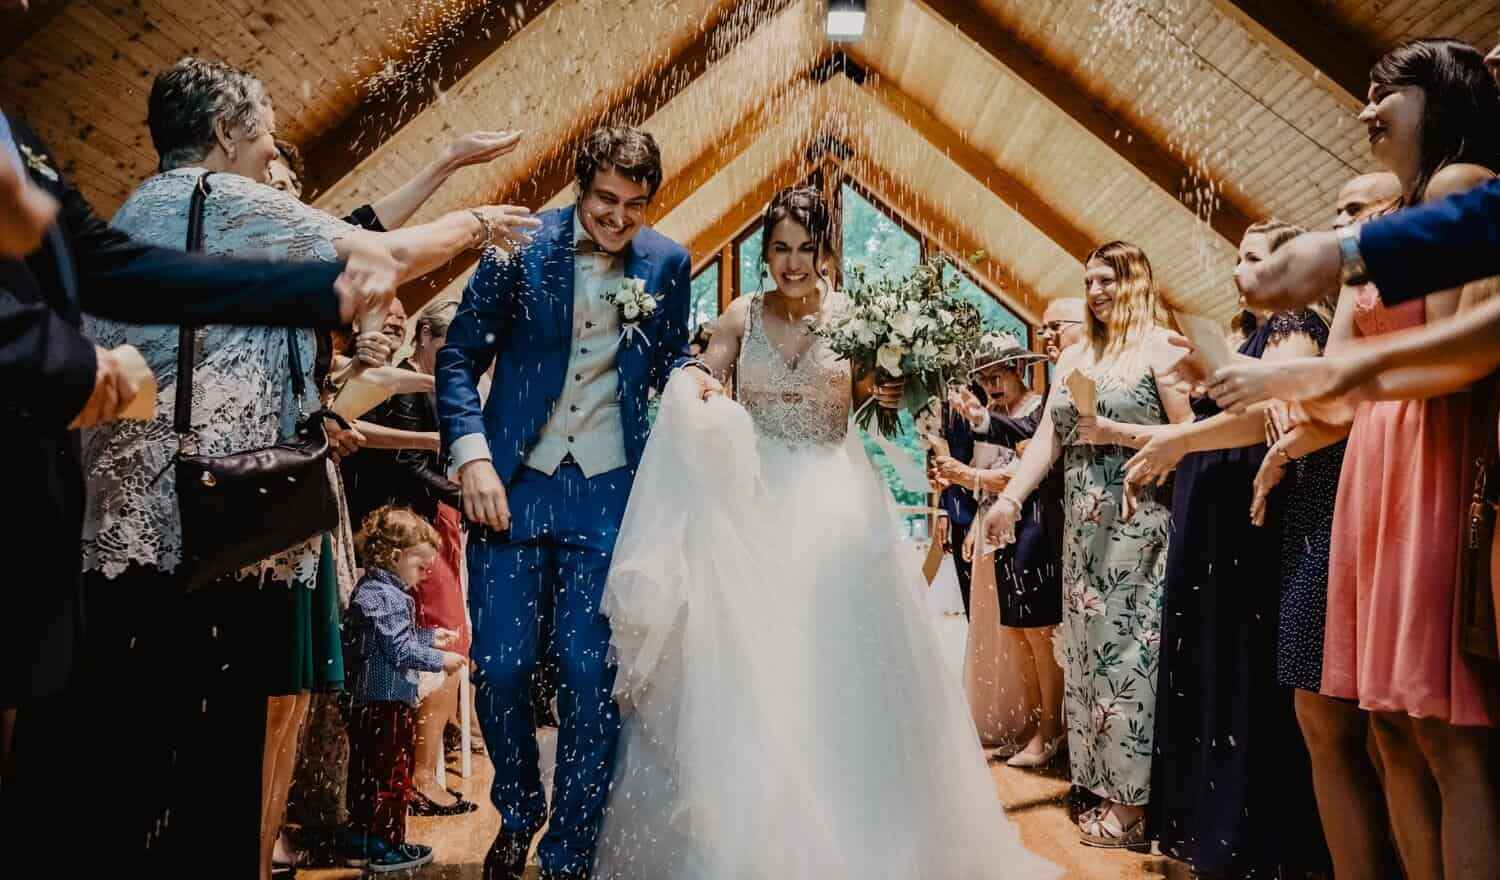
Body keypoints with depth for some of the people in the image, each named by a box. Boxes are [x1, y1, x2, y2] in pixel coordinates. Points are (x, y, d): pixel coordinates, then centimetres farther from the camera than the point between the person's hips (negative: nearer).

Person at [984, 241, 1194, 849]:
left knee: (1127, 649, -5)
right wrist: (1010, 497, -3)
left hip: (1137, 520, -7)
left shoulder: (1160, 348, -3)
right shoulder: (1075, 357, 16)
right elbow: (1047, 437, 9)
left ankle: (1132, 804, 3)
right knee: (1089, 648, 8)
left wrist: (1117, 433, -15)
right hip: (1083, 525, 7)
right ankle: (1106, 786, 18)